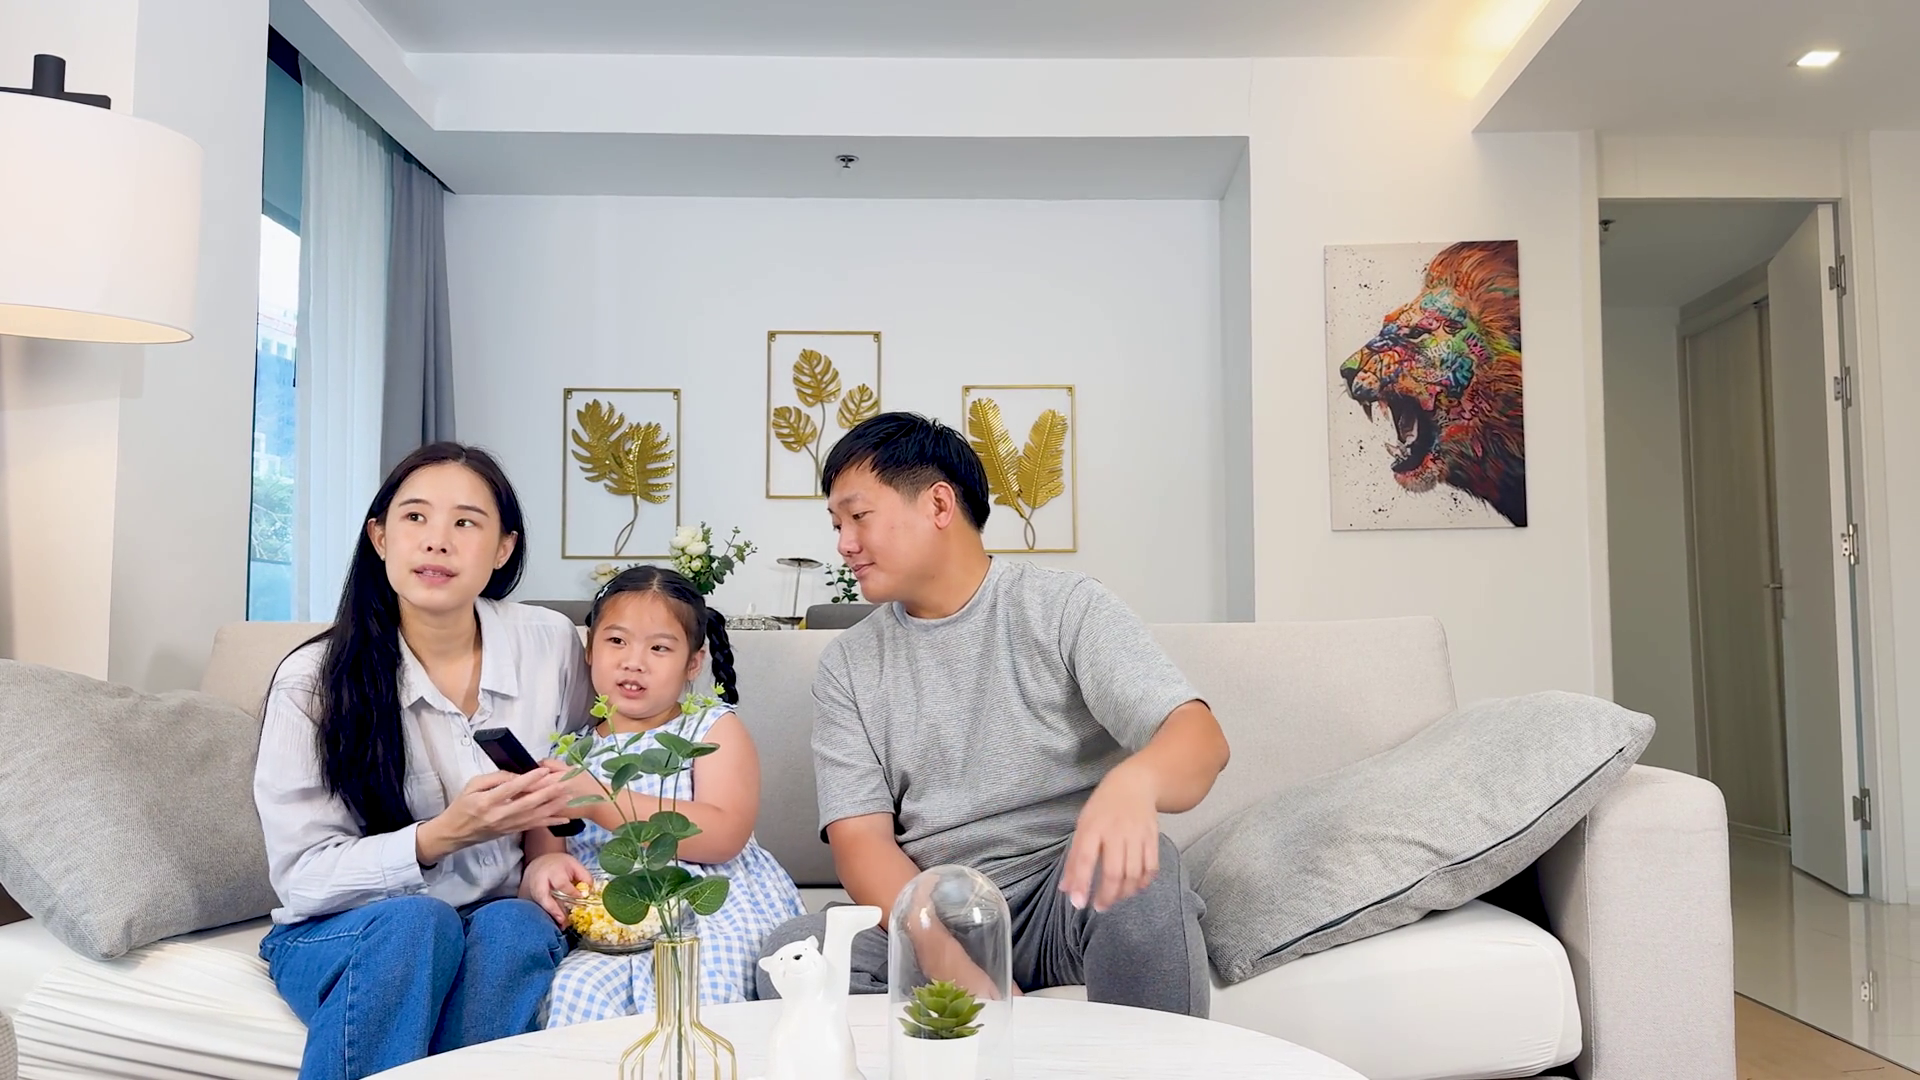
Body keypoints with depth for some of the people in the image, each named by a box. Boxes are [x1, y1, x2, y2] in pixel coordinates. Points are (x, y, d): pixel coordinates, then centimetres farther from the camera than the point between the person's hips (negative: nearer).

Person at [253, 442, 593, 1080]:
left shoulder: (552, 645, -6)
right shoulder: (313, 680, -11)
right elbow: (302, 875, -11)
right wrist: (443, 836, -28)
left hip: (499, 918, 2)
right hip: (342, 932, -1)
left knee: (519, 927, -32)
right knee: (415, 921, -34)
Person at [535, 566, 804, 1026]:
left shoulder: (714, 729, 8)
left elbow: (723, 837, -9)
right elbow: (540, 855, 14)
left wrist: (598, 800, -14)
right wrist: (546, 867, -13)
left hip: (716, 908, -2)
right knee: (578, 985, -31)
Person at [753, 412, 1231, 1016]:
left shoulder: (1065, 607, -1)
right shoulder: (847, 667, 8)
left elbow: (1199, 736, -14)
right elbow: (860, 839, -2)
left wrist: (1134, 782, -41)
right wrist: (955, 964, -21)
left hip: (1069, 895, -2)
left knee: (1138, 866, -34)